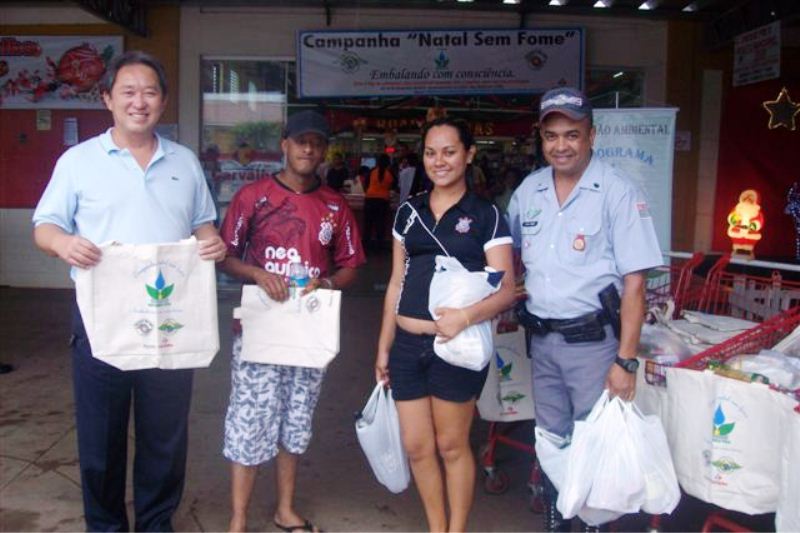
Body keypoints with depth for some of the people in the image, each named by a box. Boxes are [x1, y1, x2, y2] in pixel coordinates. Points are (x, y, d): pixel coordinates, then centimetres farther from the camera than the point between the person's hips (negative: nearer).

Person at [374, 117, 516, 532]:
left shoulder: (486, 216, -4)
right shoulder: (408, 213, 9)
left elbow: (506, 289, -8)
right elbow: (396, 283, 13)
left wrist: (466, 316, -27)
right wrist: (383, 347, 12)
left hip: (456, 346, -4)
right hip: (407, 345, 4)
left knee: (452, 446, 10)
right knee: (417, 448, 12)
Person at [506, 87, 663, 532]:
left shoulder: (618, 191, -12)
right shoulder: (529, 190, 4)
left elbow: (634, 282, -14)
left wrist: (626, 361, -16)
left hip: (593, 341, -5)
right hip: (542, 339, 5)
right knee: (550, 441, 18)